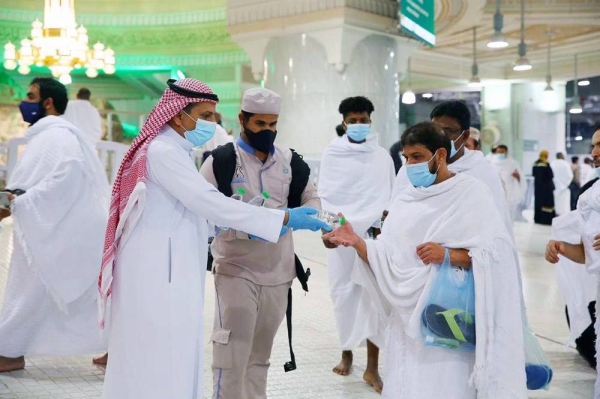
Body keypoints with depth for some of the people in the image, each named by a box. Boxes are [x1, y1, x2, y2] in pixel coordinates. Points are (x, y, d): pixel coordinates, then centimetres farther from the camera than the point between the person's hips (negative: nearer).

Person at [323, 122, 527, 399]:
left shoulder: (471, 193, -3)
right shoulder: (405, 201, 11)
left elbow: (497, 251, -10)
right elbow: (387, 260, 4)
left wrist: (448, 255, -20)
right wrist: (356, 242, -11)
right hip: (410, 320, 5)